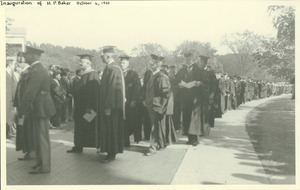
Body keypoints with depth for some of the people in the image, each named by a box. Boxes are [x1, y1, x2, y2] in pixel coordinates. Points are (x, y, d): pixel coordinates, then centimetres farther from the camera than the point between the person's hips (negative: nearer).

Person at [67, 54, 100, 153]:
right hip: (82, 106, 9)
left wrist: (90, 107, -24)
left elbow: (94, 92, -22)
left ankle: (99, 146, 10)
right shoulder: (84, 74, 13)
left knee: (91, 126, -1)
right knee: (80, 127, 12)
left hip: (89, 107, -9)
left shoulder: (92, 75, -16)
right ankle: (78, 147, 19)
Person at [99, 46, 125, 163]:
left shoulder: (113, 68, -17)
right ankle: (111, 152, 23)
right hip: (108, 104, 10)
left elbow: (113, 88, -23)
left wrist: (108, 106, -23)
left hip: (112, 105, -10)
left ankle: (112, 154, 6)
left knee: (111, 129, -2)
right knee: (108, 128, 14)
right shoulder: (109, 67, 13)